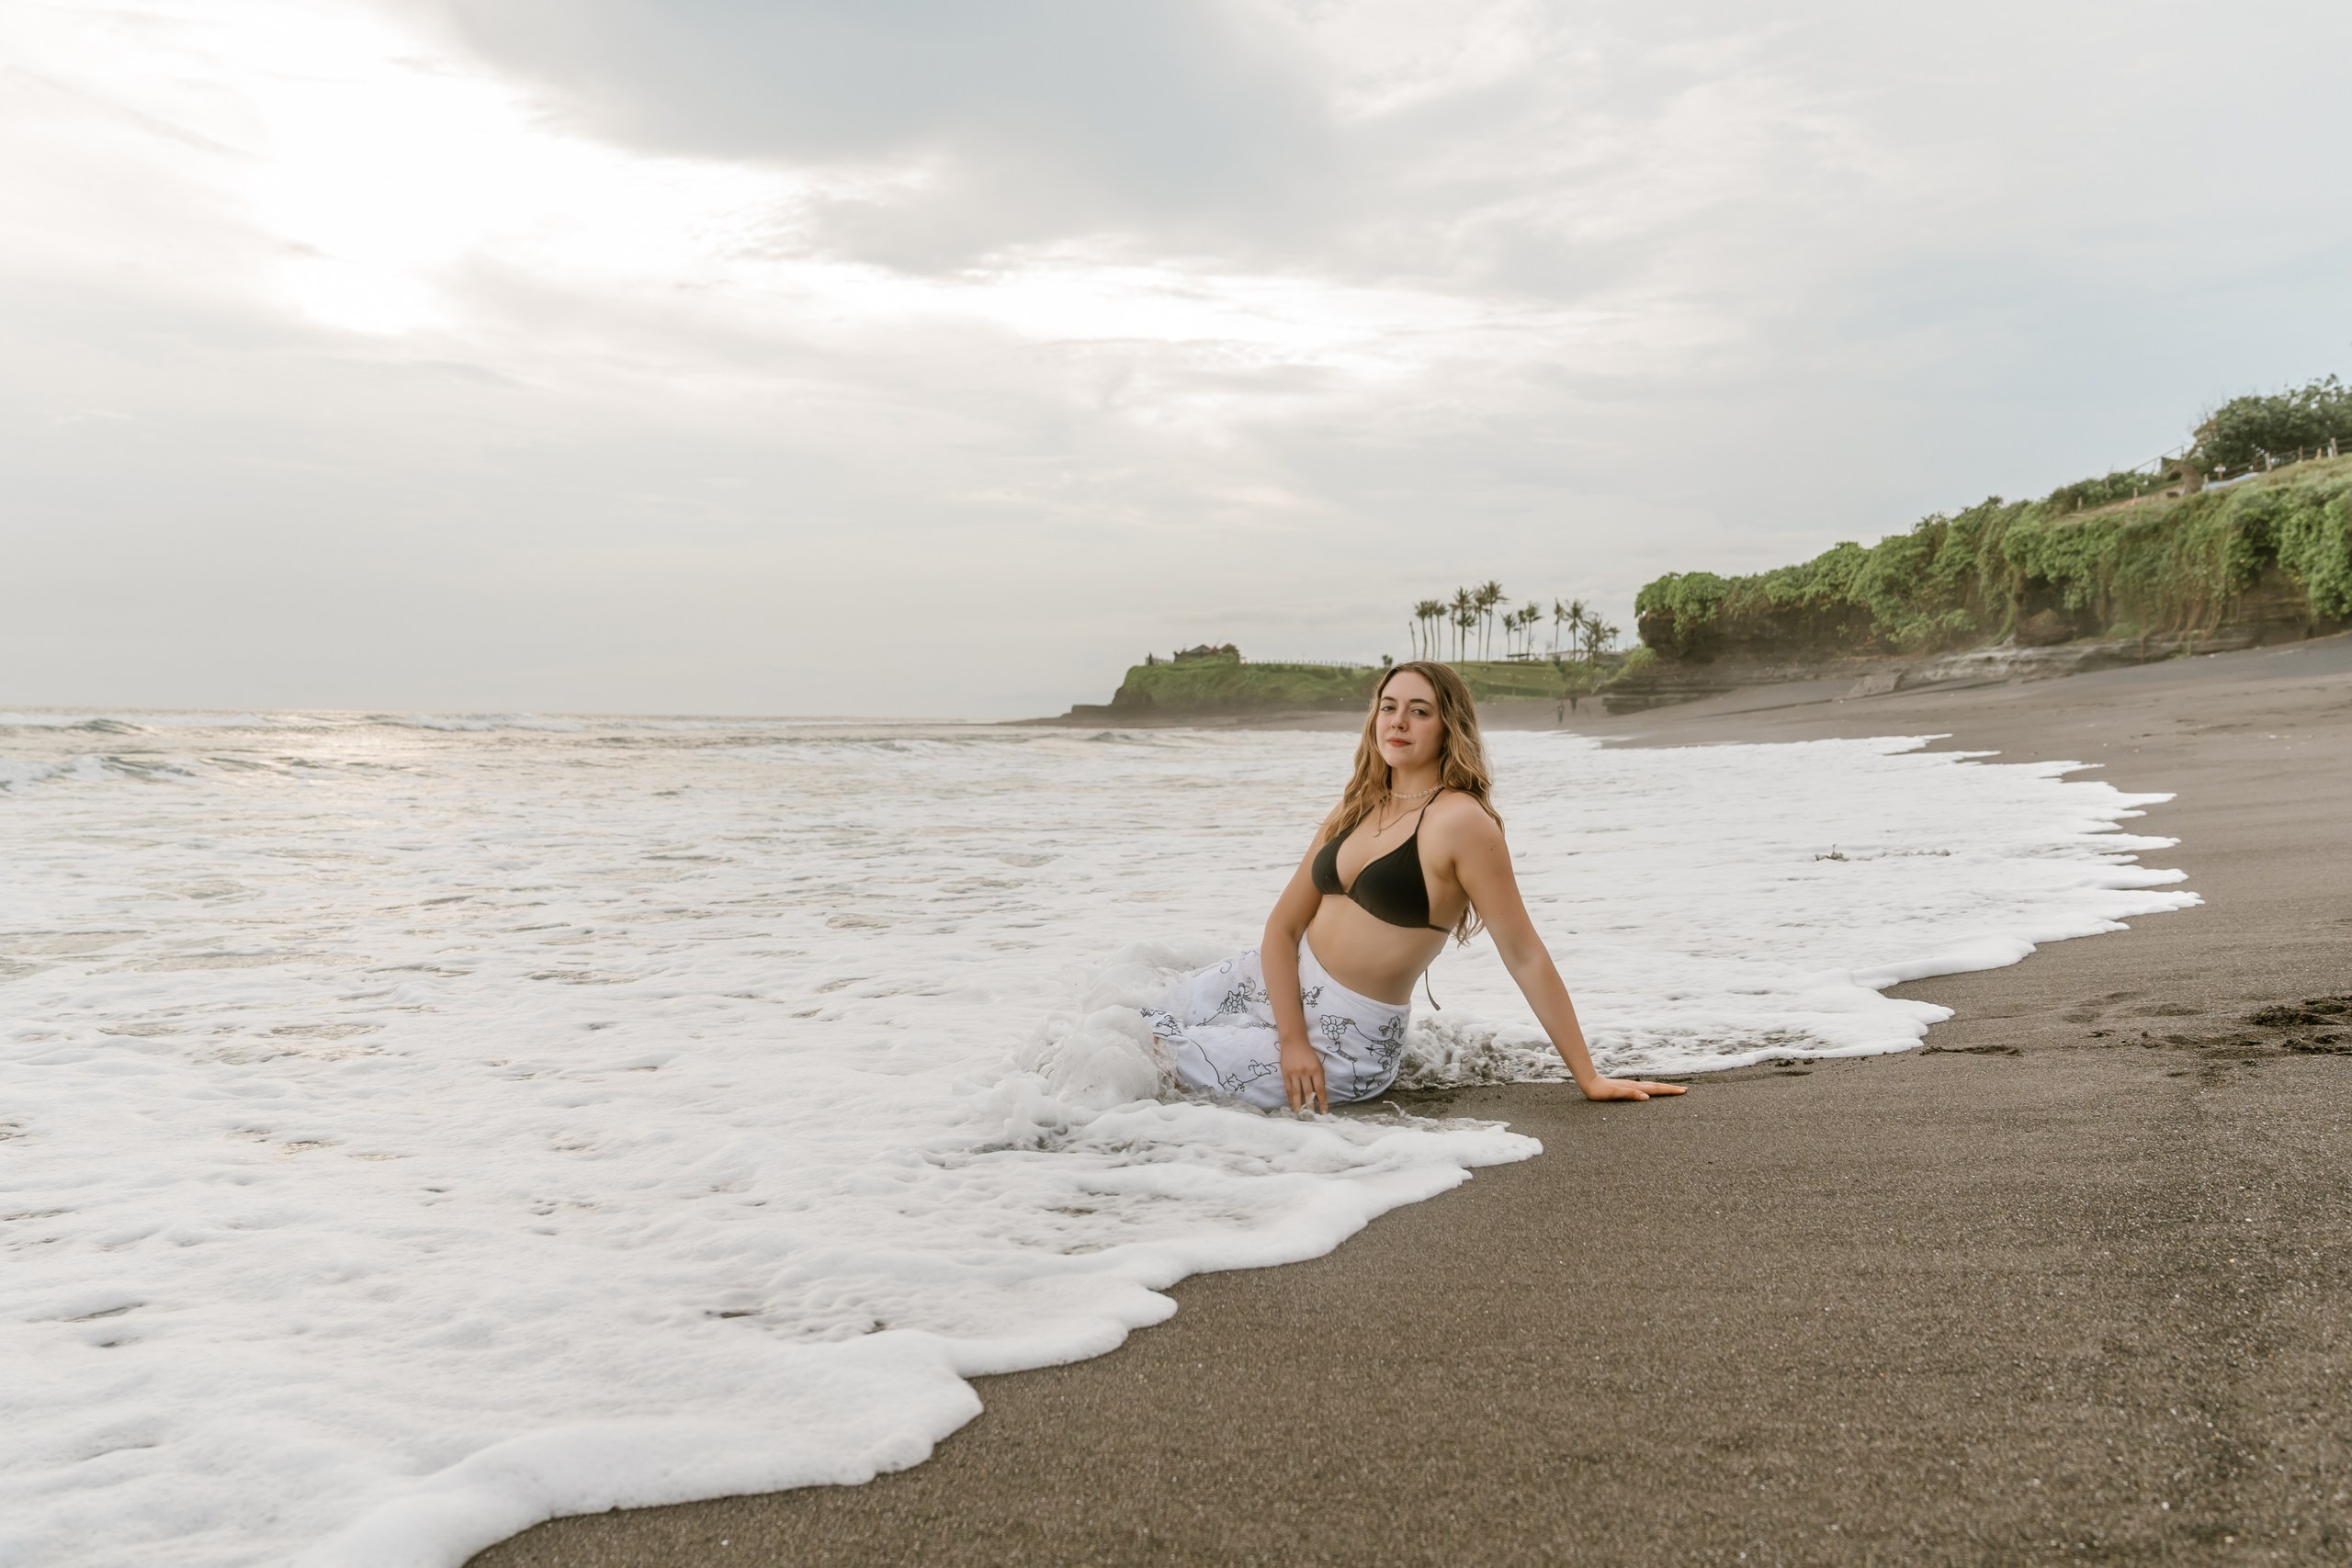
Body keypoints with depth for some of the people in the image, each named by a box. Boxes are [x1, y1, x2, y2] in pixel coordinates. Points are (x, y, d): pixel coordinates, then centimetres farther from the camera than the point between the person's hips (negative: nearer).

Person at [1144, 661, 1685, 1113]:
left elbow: (1525, 956, -16)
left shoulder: (1460, 820, -17)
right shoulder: (1356, 810, 5)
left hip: (1347, 1035, -6)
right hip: (1278, 984, 6)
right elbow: (1282, 928, 2)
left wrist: (1588, 1078, -14)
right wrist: (1292, 1038, -13)